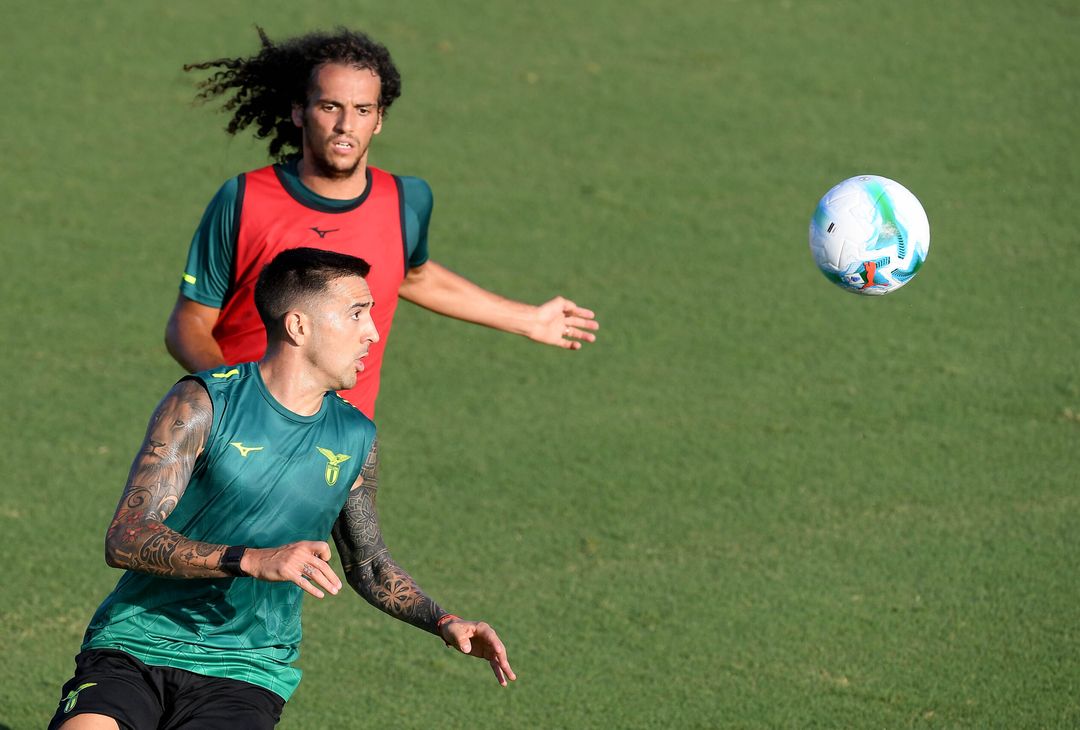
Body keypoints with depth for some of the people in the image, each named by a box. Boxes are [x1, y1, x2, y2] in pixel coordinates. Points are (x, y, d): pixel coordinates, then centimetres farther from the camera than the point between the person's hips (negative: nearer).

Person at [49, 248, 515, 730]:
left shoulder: (356, 439, 7)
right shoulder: (203, 404, -7)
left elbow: (368, 565, 23)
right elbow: (124, 540, -15)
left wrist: (443, 623, 6)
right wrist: (254, 561, -26)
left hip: (245, 672, 3)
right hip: (137, 641, -3)